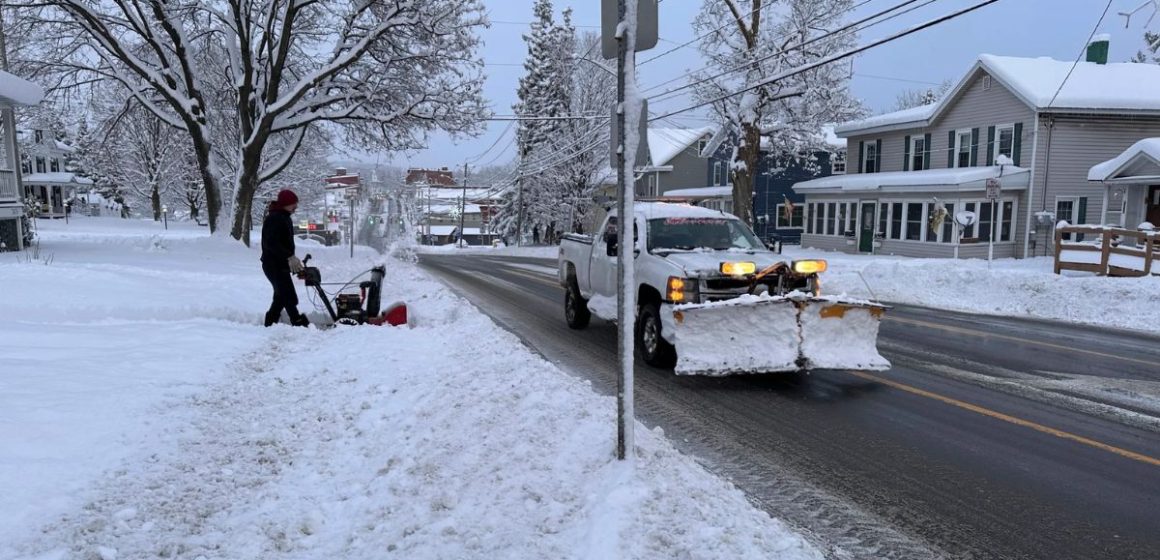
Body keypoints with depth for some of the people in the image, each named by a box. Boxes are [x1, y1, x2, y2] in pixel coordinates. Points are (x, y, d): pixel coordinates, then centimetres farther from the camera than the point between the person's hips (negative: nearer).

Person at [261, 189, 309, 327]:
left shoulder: (283, 217, 16)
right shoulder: (274, 218, -17)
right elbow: (271, 243, -26)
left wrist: (292, 259, 18)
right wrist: (290, 257, -30)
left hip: (281, 265, 11)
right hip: (274, 265, -11)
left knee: (281, 296, 17)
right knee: (290, 297, -13)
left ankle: (269, 324, 26)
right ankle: (299, 323, -14)